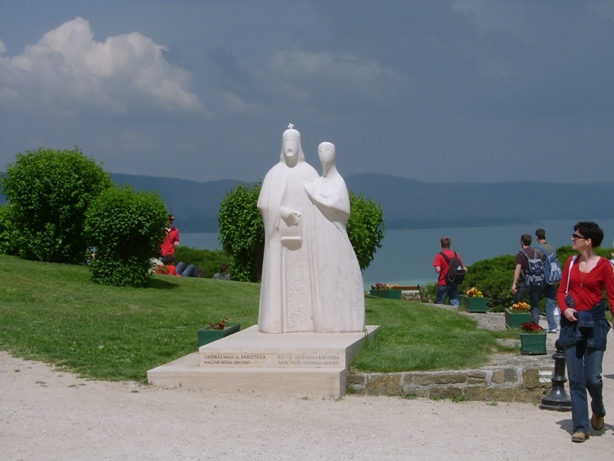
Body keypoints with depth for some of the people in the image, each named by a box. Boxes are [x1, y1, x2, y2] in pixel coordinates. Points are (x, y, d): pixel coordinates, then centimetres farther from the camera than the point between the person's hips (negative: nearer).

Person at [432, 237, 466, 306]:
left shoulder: (439, 256, -9)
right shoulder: (455, 254, 5)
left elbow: (438, 270, -18)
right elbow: (463, 268, 4)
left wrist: (436, 269, 4)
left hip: (443, 283, -4)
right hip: (454, 283, 4)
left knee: (440, 304, 7)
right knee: (455, 303, 2)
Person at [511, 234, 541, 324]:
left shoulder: (520, 254, -8)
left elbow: (518, 269, -15)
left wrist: (514, 284, -18)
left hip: (525, 282, -5)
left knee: (517, 303, 9)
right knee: (535, 304, 6)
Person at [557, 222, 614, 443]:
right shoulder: (571, 263, 8)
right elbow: (561, 290, 11)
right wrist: (564, 308, -8)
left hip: (594, 323, -4)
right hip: (572, 323, 4)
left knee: (592, 377, -3)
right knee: (576, 379, 3)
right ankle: (580, 427, 9)